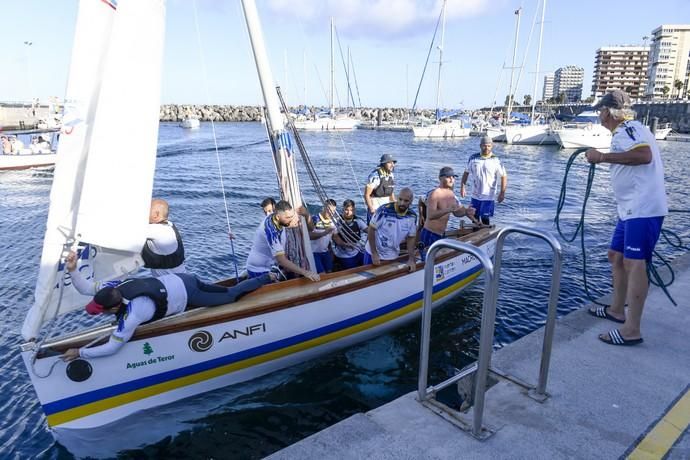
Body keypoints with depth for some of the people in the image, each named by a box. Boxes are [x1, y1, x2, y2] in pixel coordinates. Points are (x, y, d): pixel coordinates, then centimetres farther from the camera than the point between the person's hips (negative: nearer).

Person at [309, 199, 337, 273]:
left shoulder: (331, 222, 3)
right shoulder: (314, 219, -17)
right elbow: (310, 236, -27)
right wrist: (324, 232, -35)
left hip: (325, 252, 6)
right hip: (314, 252, -6)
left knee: (329, 272, 10)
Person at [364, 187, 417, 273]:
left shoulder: (412, 217, -9)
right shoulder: (384, 210, -22)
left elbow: (411, 238, 2)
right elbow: (371, 230, -15)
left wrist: (411, 259, -6)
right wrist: (374, 253, -15)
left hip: (393, 256, 3)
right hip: (374, 253, -3)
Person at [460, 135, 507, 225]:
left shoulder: (496, 160, -8)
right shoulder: (473, 158, 0)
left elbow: (504, 176, -8)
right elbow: (466, 172, 9)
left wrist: (502, 193, -14)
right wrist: (462, 187, 2)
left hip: (488, 197, -3)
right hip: (475, 195, 4)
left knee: (485, 218, -4)